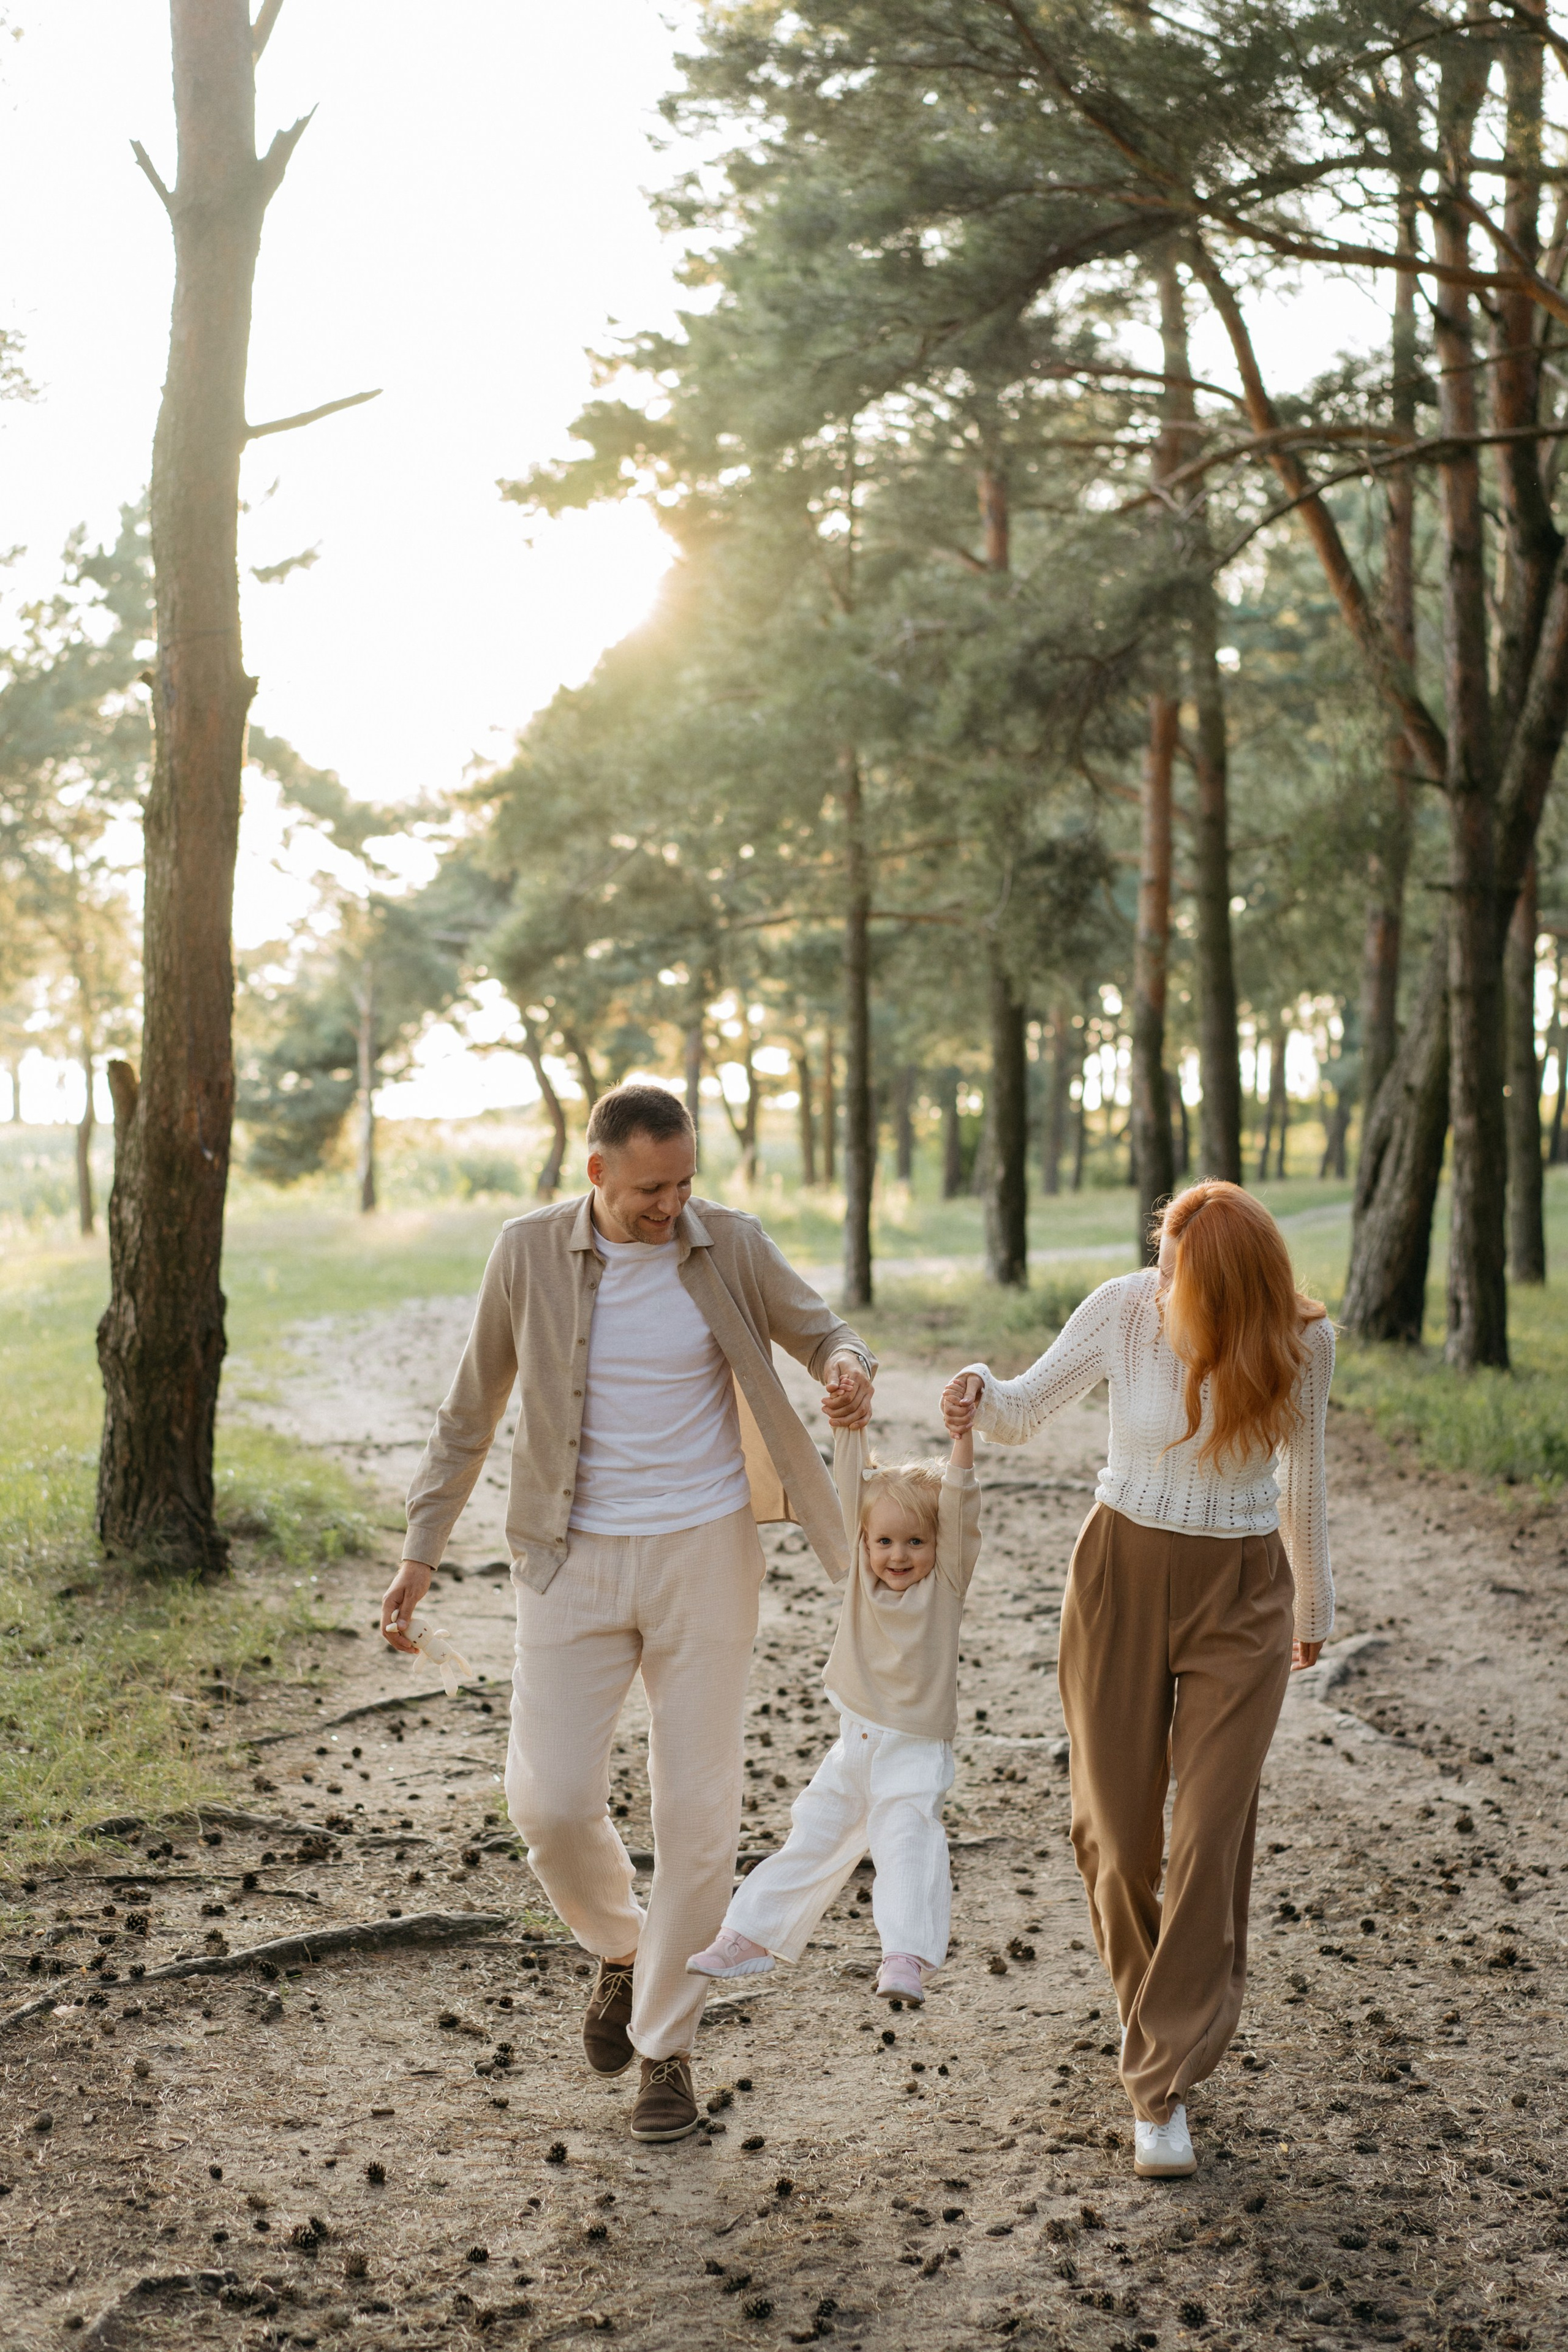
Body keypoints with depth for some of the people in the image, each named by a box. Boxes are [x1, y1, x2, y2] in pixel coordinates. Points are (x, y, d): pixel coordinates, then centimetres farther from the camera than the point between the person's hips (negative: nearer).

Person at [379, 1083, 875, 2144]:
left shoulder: (731, 1245, -6)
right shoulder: (530, 1251, -4)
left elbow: (821, 1330, 7)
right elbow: (473, 1409, 6)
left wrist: (850, 1369, -19)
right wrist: (422, 1552, 6)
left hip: (704, 1552, 0)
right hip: (576, 1560, 1)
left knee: (696, 1811, 2)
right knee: (551, 1801, -5)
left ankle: (666, 2044, 20)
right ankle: (623, 1950, 27)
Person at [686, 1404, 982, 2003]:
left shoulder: (946, 1582, -6)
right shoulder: (862, 1571, 3)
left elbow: (959, 1505, -17)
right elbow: (852, 1488, -2)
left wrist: (963, 1436, -28)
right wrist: (848, 1424, -9)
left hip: (915, 1755, -4)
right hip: (853, 1746, 4)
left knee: (906, 1846, -20)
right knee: (808, 1843, 11)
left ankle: (907, 1960, -27)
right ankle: (749, 1937, 20)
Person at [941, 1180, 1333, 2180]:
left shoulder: (1300, 1341, -11)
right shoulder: (1123, 1310, -13)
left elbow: (1301, 1475, 6)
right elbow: (1025, 1411, -1)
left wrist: (1314, 1601, 18)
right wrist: (979, 1399, -25)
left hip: (1243, 1592, -1)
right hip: (1122, 1573, 1)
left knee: (1213, 1839, -7)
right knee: (1116, 1829, 7)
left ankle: (1164, 2089, 3)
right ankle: (1149, 1996, 37)